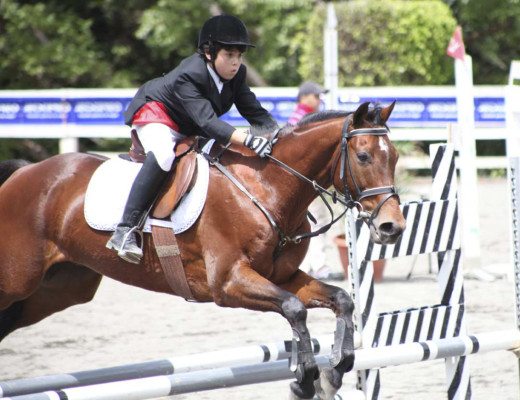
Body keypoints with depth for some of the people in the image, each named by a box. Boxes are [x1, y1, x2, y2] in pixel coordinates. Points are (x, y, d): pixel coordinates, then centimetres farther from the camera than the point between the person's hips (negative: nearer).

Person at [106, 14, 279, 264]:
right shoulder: (187, 76, -34)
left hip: (189, 131, 9)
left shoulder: (237, 74, -10)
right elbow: (207, 122, -43)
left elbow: (254, 111, -6)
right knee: (163, 156, -36)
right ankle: (124, 231, -40)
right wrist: (247, 139, -55)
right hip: (154, 113, -9)